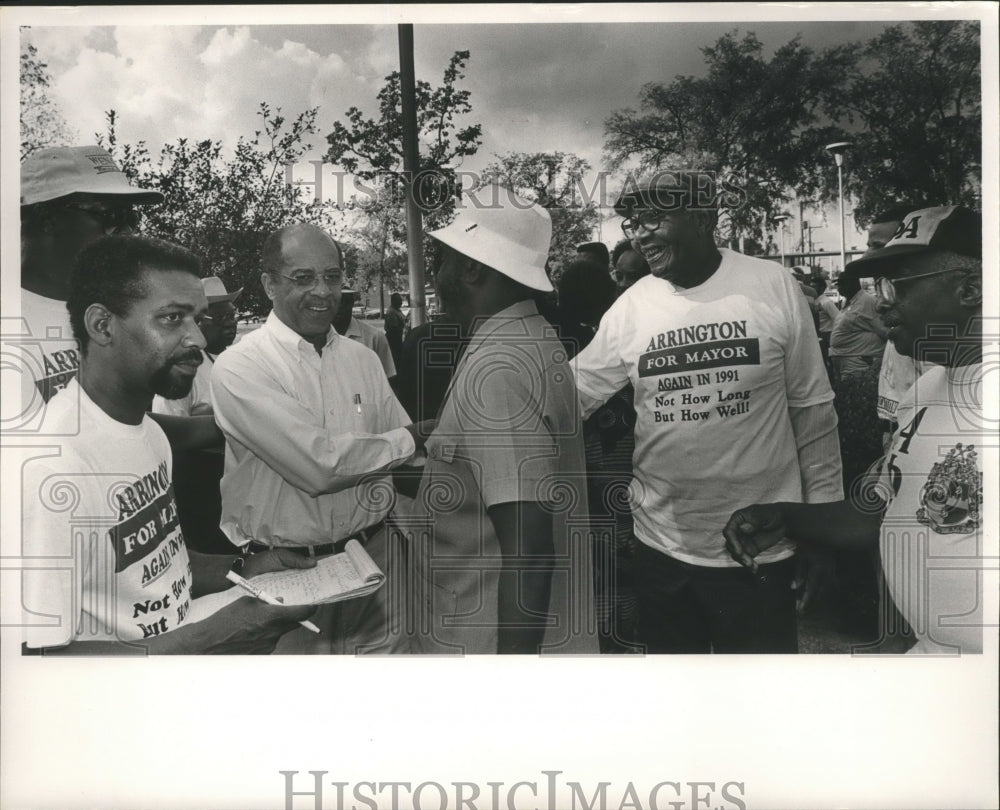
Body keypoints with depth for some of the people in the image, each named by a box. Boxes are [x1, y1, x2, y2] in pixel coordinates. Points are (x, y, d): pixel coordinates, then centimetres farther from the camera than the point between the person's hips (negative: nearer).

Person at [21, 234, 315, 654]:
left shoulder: (149, 431, 7)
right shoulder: (53, 464, -22)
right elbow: (41, 649, -21)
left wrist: (239, 572, 1)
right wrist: (209, 640, -22)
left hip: (179, 642, 7)